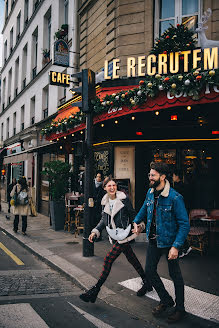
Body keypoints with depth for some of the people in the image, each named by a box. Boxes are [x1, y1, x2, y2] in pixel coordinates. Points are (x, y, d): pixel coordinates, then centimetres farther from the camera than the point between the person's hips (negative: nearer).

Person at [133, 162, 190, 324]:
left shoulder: (175, 198, -22)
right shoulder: (150, 193, 0)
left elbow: (184, 224, -20)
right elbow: (145, 208, 23)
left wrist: (176, 246, -25)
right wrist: (136, 222, 18)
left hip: (169, 241, -6)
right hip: (154, 240, 7)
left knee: (175, 275, 8)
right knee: (149, 270, 10)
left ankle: (180, 309, 28)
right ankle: (166, 300, 32)